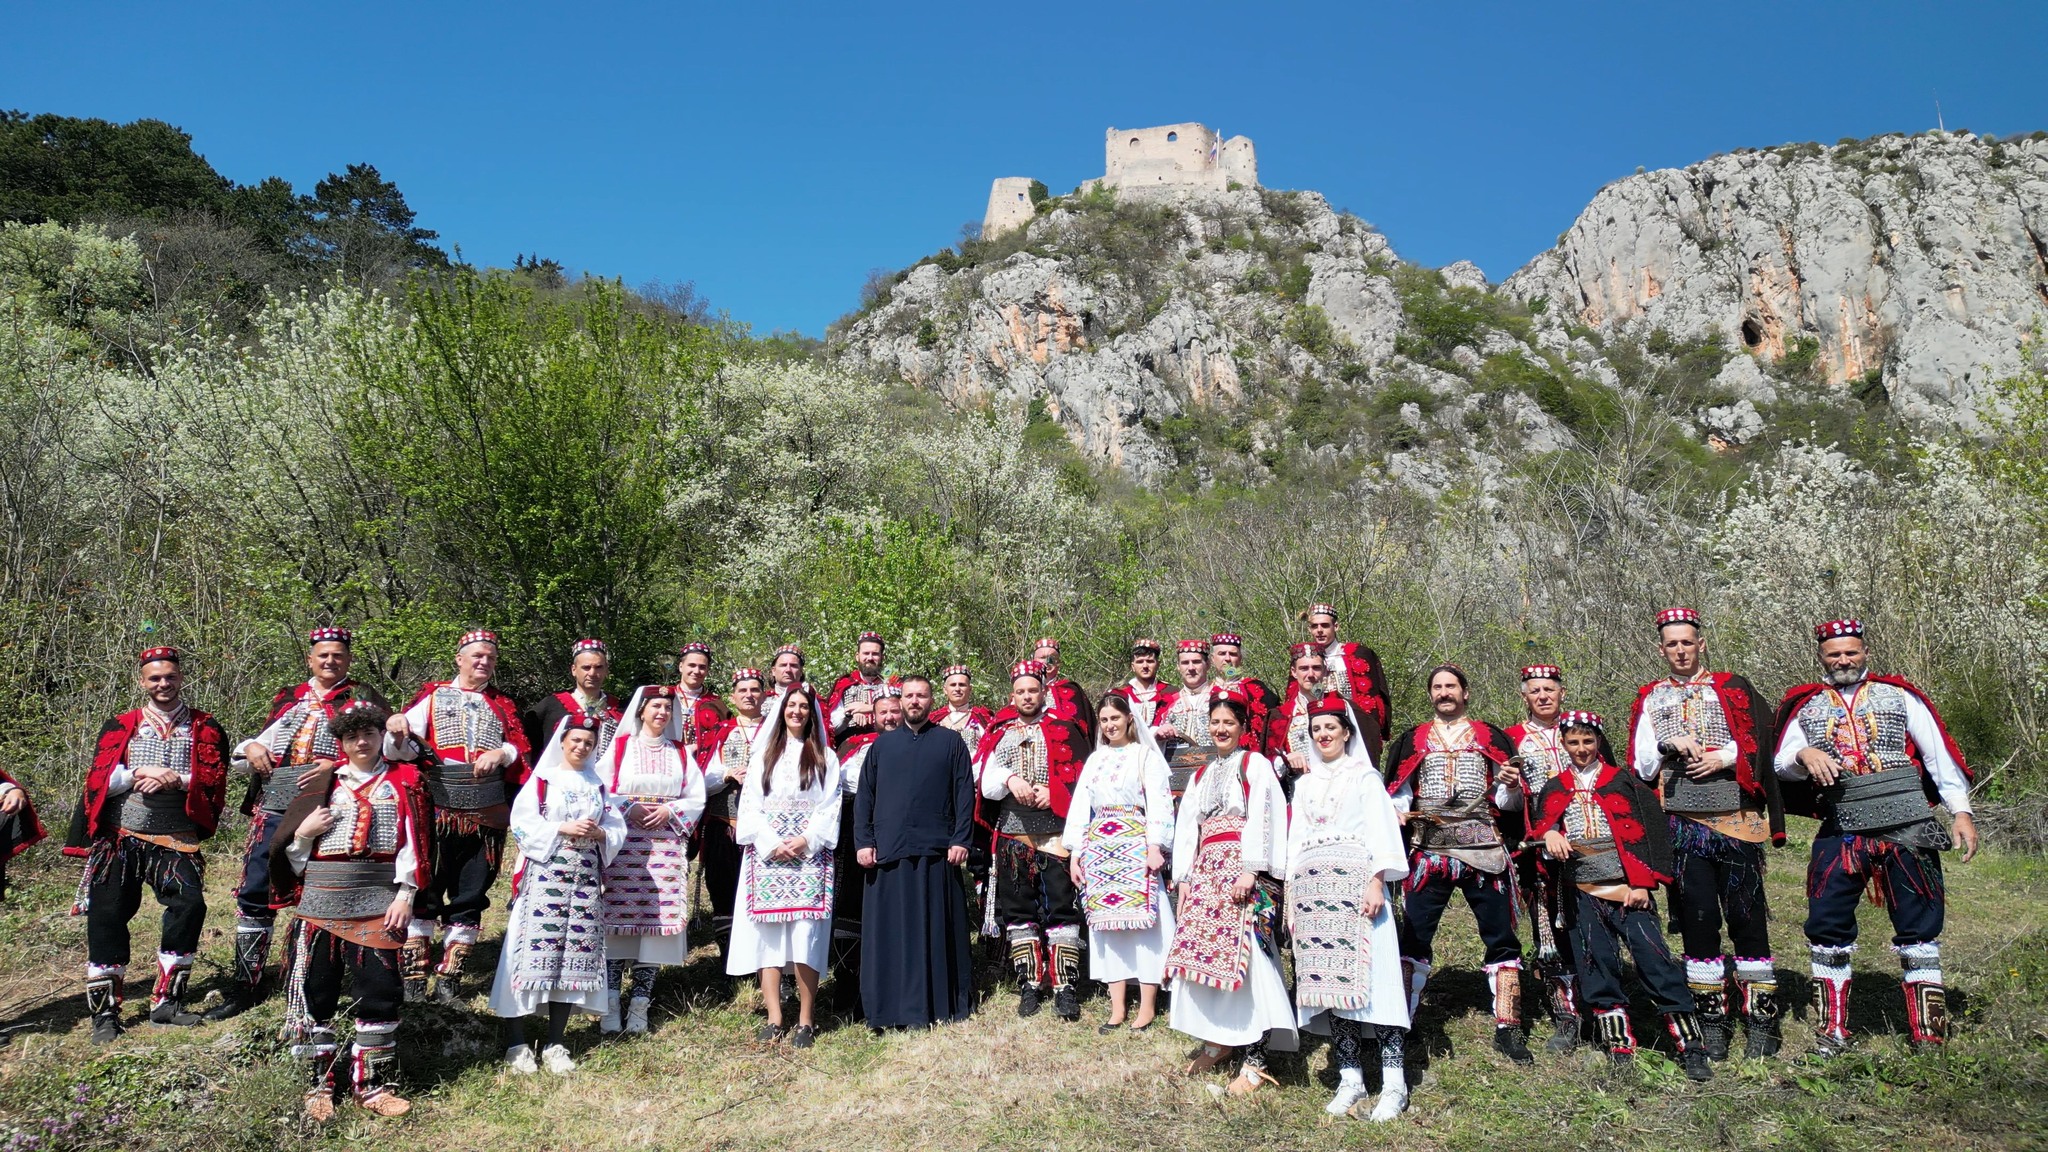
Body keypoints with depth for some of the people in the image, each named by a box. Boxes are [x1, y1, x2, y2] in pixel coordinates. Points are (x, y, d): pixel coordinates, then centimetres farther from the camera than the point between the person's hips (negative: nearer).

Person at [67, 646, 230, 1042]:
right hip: (120, 838, 1)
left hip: (176, 841, -1)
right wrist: (139, 773, -16)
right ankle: (104, 1011, 12)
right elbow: (99, 780, 1)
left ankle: (166, 1001, 0)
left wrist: (176, 780, -18)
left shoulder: (206, 728, 8)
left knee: (189, 906, -14)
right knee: (107, 915, -1)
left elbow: (214, 779, -2)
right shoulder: (120, 726, 11)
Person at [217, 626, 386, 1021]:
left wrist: (335, 765, -23)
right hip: (274, 808, 4)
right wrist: (251, 747, 3)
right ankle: (245, 984, 15)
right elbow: (263, 740, 26)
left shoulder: (362, 699, 5)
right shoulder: (286, 698, 19)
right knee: (254, 893, 4)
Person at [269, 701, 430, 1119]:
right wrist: (305, 831, -8)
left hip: (379, 900, -1)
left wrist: (405, 895, -8)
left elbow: (413, 844, 0)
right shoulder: (323, 782, 9)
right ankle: (319, 1084, 19)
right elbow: (290, 846, 13)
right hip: (321, 897, 1)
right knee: (315, 989, 4)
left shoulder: (403, 781, 6)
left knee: (380, 990, -1)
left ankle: (371, 1084, 12)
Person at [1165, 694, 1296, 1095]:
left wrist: (1249, 871, -18)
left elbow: (1260, 817, -8)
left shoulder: (1255, 765, 3)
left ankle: (1256, 1059, -11)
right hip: (1205, 868, 6)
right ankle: (1215, 1041, 15)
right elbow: (1186, 828, 18)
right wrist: (1183, 880, 9)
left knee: (1243, 953, -13)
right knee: (1202, 952, 1)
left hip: (1241, 867, -6)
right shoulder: (1201, 775, 22)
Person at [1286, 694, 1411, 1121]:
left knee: (1370, 977, -10)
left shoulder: (1365, 776, 6)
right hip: (1313, 887, 5)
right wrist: (1290, 893, 13)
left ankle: (1394, 1083, -6)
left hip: (1355, 882, -4)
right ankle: (1351, 1079, 5)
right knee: (1330, 983, 0)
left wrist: (1377, 882, -13)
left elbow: (1381, 830, -2)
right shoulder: (1305, 784, 21)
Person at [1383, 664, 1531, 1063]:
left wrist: (1511, 786, -13)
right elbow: (1399, 794, 14)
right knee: (1414, 937, -3)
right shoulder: (1413, 740, 13)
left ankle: (1507, 1029, 11)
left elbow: (1507, 802, 8)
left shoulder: (1489, 737, 10)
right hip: (1428, 852, 0)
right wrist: (1397, 813, -6)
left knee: (1501, 937, 2)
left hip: (1483, 850, 0)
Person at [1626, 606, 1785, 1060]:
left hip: (1735, 821, -1)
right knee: (1698, 920, 2)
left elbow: (1761, 746, 2)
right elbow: (1641, 767, 9)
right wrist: (1668, 743, -7)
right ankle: (1713, 1022, 11)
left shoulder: (1733, 689, 11)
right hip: (1682, 823, 1)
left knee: (1747, 917, -2)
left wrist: (1725, 756, -12)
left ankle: (1762, 1020, 8)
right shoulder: (1650, 699, 14)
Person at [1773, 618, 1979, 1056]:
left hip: (1907, 829, -1)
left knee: (1919, 926, 4)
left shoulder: (1898, 695, 8)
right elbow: (1780, 762, 3)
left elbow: (1938, 753, 5)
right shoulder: (1806, 706, 11)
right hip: (1841, 834, 1)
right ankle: (1833, 1030, 14)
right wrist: (1805, 755, -19)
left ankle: (1929, 1034, 16)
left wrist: (1961, 811, -3)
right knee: (1827, 925, 1)